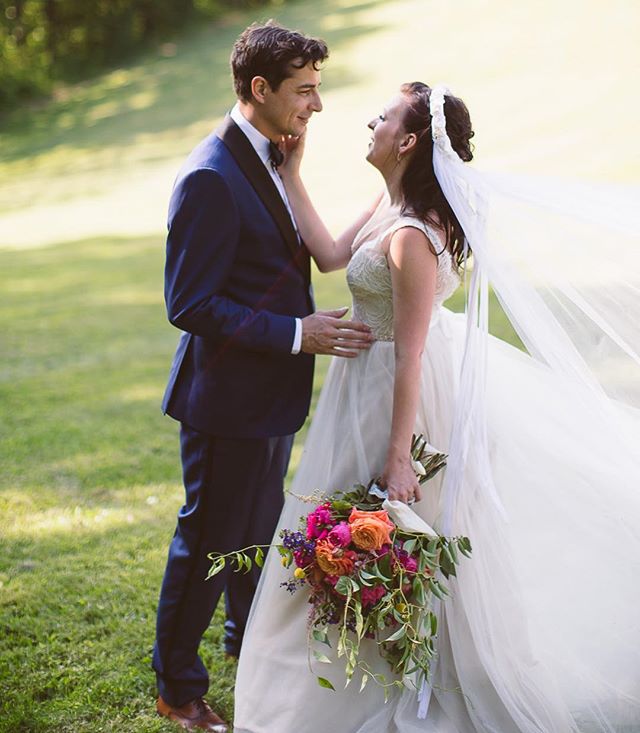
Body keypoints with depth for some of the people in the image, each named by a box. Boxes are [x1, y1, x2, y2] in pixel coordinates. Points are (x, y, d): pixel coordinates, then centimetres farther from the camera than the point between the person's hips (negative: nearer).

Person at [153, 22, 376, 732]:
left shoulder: (268, 156, 6)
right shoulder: (210, 178, -23)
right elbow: (188, 305, -24)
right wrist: (297, 334, -25)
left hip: (273, 389, 9)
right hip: (229, 398, -9)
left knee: (260, 526, 25)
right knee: (209, 540, 6)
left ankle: (248, 637, 47)